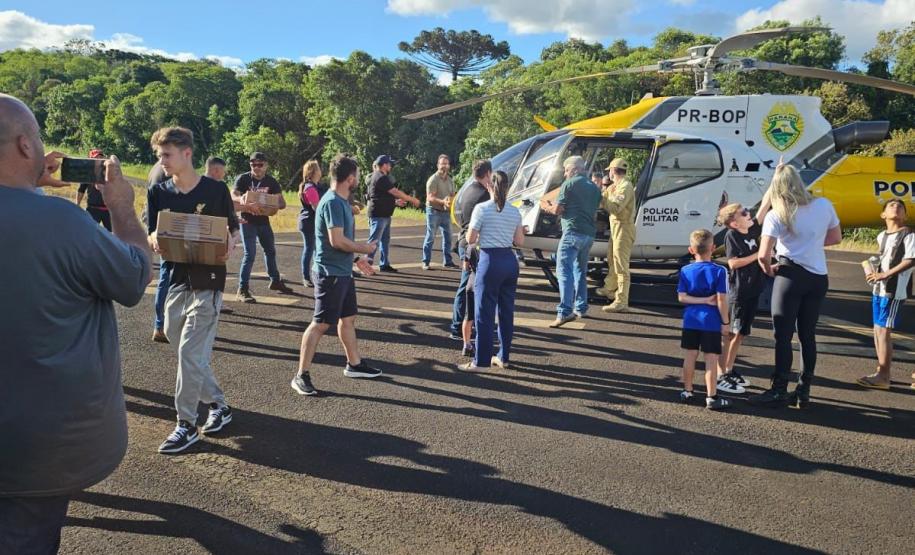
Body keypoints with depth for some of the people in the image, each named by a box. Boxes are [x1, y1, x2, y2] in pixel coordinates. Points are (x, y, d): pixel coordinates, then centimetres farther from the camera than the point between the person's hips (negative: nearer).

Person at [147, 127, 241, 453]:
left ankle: (186, 425, 6)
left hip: (207, 282, -6)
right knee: (181, 344, 13)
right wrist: (155, 242, -18)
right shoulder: (158, 193, 5)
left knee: (190, 353, -6)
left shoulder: (216, 190, -6)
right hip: (176, 279, 6)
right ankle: (218, 405, 30)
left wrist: (229, 248, -19)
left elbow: (234, 230, 2)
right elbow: (150, 235, 5)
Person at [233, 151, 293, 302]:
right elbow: (233, 195, -22)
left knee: (270, 251, 18)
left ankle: (275, 281, 38)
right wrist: (241, 199, -45)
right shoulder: (243, 179, -9)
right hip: (248, 221, -5)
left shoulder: (271, 182, -1)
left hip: (264, 221, 5)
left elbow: (282, 203, -6)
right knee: (250, 254, -13)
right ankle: (242, 290, -9)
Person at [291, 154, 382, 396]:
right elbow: (337, 240, -26)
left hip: (343, 271, 10)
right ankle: (301, 376, 0)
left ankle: (354, 364, 32)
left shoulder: (341, 201, 11)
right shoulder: (333, 203, -19)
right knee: (321, 323, -6)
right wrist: (363, 248, -13)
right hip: (330, 272, -10)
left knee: (348, 317, 18)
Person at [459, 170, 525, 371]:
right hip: (510, 260, 5)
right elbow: (520, 241, 8)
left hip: (489, 260, -5)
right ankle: (503, 357, 23)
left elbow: (470, 239, -7)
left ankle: (481, 361, 5)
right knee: (506, 311, 13)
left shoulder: (481, 209, -8)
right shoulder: (515, 212, 6)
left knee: (484, 313, 1)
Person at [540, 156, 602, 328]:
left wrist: (547, 207, 16)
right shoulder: (594, 188, 17)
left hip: (573, 232, -8)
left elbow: (558, 210, -7)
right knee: (580, 271, 19)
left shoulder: (569, 184, -4)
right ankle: (580, 308, 24)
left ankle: (564, 312, -20)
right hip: (589, 234, 8)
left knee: (564, 271, -11)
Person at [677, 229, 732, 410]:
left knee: (690, 356, 13)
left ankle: (687, 391, 24)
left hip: (691, 320, 3)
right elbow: (721, 300, -11)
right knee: (711, 359, 2)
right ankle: (711, 397, 7)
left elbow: (682, 297, -6)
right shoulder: (719, 271, -10)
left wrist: (704, 300, -6)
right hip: (711, 321, -3)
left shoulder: (685, 270, -1)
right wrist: (725, 322, -2)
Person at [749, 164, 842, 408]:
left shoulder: (776, 215, -11)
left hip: (791, 276, -5)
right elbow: (836, 238, 16)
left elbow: (763, 255, -16)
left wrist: (769, 269, 3)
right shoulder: (824, 205, 2)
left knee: (783, 336, 1)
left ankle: (779, 392, 3)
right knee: (808, 335, 11)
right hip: (819, 278, 5)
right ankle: (803, 392, 17)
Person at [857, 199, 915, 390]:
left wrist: (885, 274, -20)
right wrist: (874, 273, 6)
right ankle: (880, 372, 21)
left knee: (884, 331, -9)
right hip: (878, 289, 7)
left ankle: (883, 377, -4)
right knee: (878, 330, 11)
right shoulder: (881, 236, 14)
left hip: (894, 291, -7)